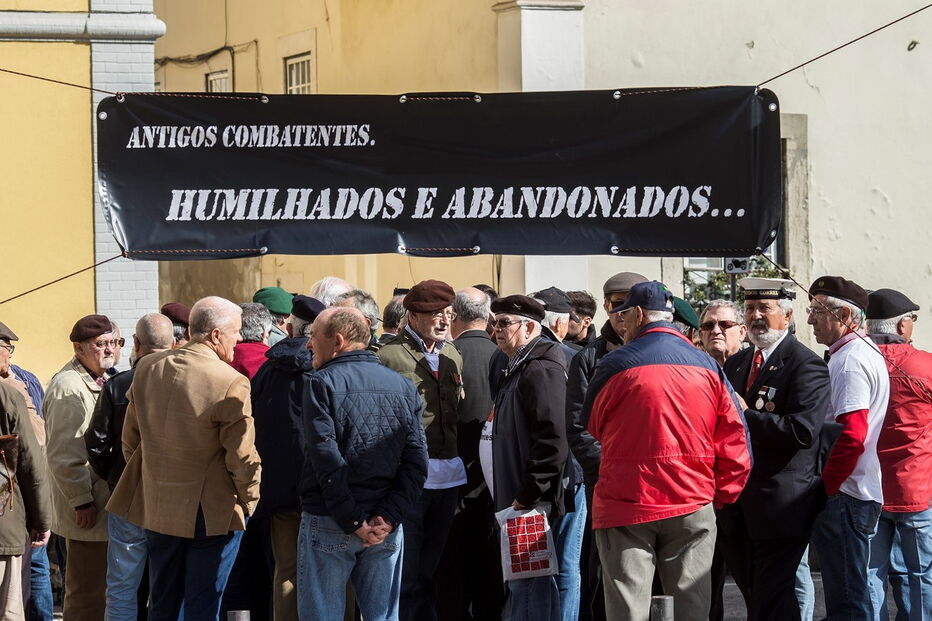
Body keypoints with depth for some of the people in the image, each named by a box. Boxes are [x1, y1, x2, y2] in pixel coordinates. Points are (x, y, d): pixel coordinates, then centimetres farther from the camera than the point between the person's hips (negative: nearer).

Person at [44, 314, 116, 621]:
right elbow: (62, 455, -20)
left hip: (106, 501, 9)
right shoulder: (68, 387, -16)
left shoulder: (100, 380, 14)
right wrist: (81, 501, -19)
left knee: (98, 587, 14)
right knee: (87, 596, -5)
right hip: (88, 511, -9)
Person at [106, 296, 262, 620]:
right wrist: (249, 501, 2)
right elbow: (242, 456, -15)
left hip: (156, 506, 6)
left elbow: (130, 438, 10)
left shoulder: (147, 368, 0)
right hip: (212, 514, -5)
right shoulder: (231, 383, -19)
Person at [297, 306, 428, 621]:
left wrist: (352, 521, -11)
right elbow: (416, 461, 0)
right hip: (387, 528, 5)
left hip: (328, 524, -5)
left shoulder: (321, 383, -7)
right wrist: (388, 518, -5)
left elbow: (327, 460, -15)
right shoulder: (404, 387, 8)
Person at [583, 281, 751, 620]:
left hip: (627, 505, -3)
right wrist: (722, 494, 10)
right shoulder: (708, 366, 3)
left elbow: (592, 426, 8)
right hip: (692, 505, 3)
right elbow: (735, 438, 1)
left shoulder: (616, 365, -7)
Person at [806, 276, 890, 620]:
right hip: (856, 492, 10)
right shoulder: (865, 352, 17)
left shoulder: (851, 360, -14)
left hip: (844, 497, -10)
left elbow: (852, 435, -24)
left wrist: (824, 488, -16)